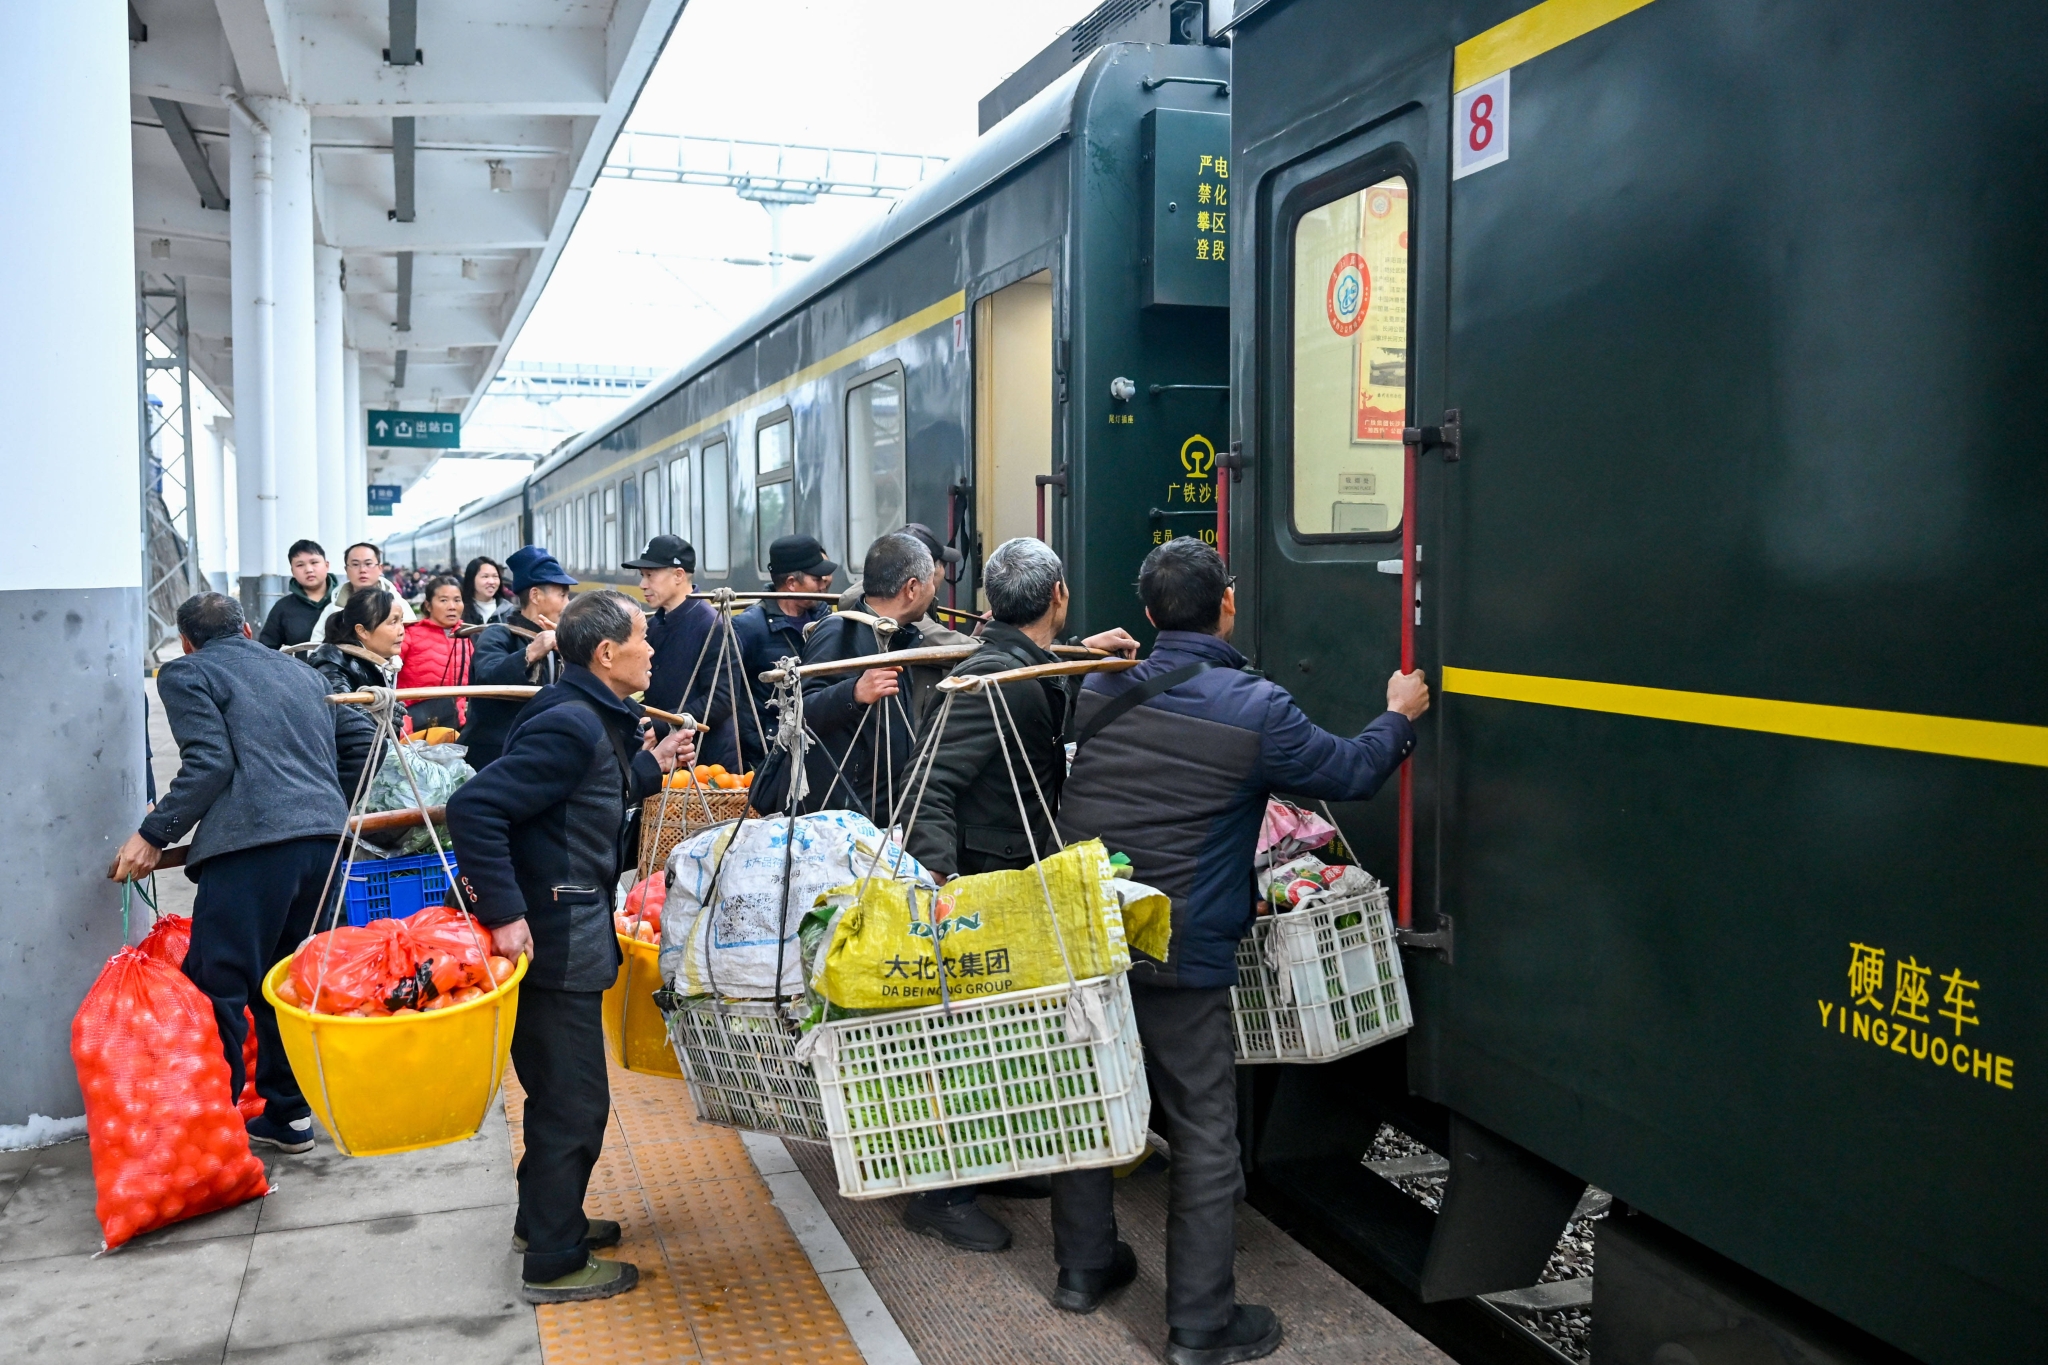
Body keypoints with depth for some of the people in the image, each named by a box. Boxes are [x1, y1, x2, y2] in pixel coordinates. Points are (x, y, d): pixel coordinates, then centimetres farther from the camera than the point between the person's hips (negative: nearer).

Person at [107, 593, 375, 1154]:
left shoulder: (185, 674, 7)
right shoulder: (298, 670, 26)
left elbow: (209, 763, -7)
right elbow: (360, 735, 23)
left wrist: (153, 835, -3)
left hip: (252, 841, -7)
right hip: (323, 837, 7)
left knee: (218, 987, 0)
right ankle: (288, 1115, 22)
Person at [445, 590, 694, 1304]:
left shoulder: (597, 721, 11)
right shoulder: (570, 724, -21)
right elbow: (474, 806, -27)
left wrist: (651, 766, 20)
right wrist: (504, 913, -28)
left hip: (571, 935, 10)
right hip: (554, 942, -10)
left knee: (562, 1090, 23)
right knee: (574, 1102, 2)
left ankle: (545, 1218, 41)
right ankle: (554, 1262, 17)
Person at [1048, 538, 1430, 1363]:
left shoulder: (1101, 691, 3)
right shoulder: (1258, 711, -12)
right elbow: (1350, 772, 2)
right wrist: (1399, 716, 23)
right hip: (1178, 956, -5)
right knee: (1205, 1135, 7)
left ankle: (1083, 1270, 35)